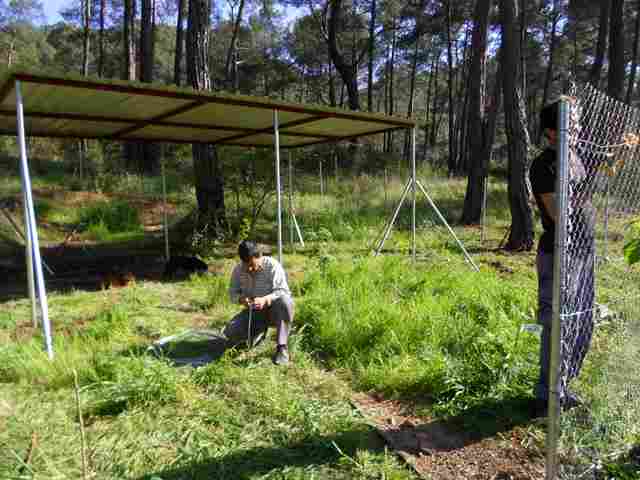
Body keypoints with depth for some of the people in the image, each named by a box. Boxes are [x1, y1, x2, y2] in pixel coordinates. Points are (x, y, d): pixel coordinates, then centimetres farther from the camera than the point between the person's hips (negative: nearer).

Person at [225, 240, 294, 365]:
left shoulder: (273, 266, -19)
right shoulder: (238, 270, -6)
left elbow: (284, 291, -23)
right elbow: (233, 292, 0)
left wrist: (266, 299, -41)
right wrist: (241, 299, -25)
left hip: (273, 311, -4)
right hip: (253, 313, 4)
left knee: (284, 301, -39)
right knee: (230, 332, -19)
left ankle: (282, 347, -27)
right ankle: (260, 330, 12)